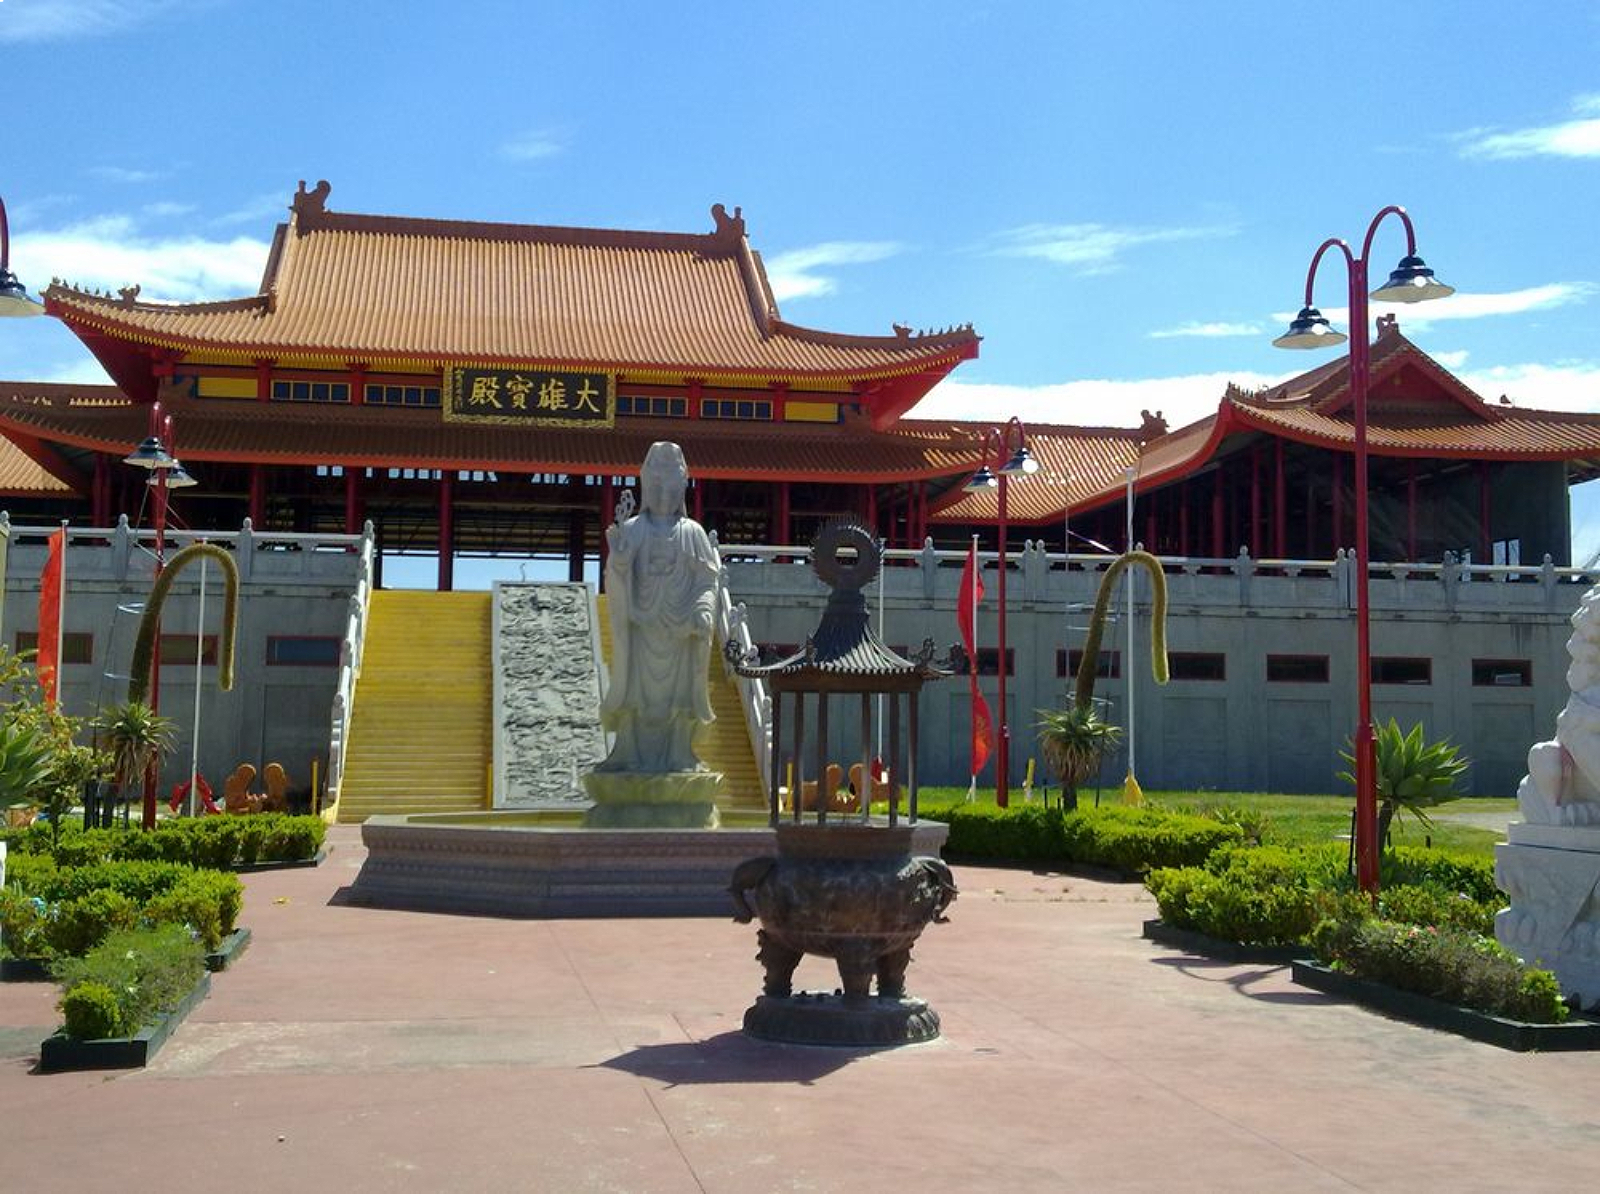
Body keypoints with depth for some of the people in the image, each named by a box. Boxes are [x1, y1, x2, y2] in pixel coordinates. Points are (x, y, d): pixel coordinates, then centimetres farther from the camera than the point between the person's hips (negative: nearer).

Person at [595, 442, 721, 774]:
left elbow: (708, 578, 2)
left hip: (681, 630, 1)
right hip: (641, 625, 0)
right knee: (637, 688, -2)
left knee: (678, 690, 0)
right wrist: (618, 544, -23)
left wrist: (702, 613, -13)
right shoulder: (631, 530, 6)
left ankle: (678, 756, 5)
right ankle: (634, 755, 2)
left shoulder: (693, 532, 7)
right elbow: (618, 572, -5)